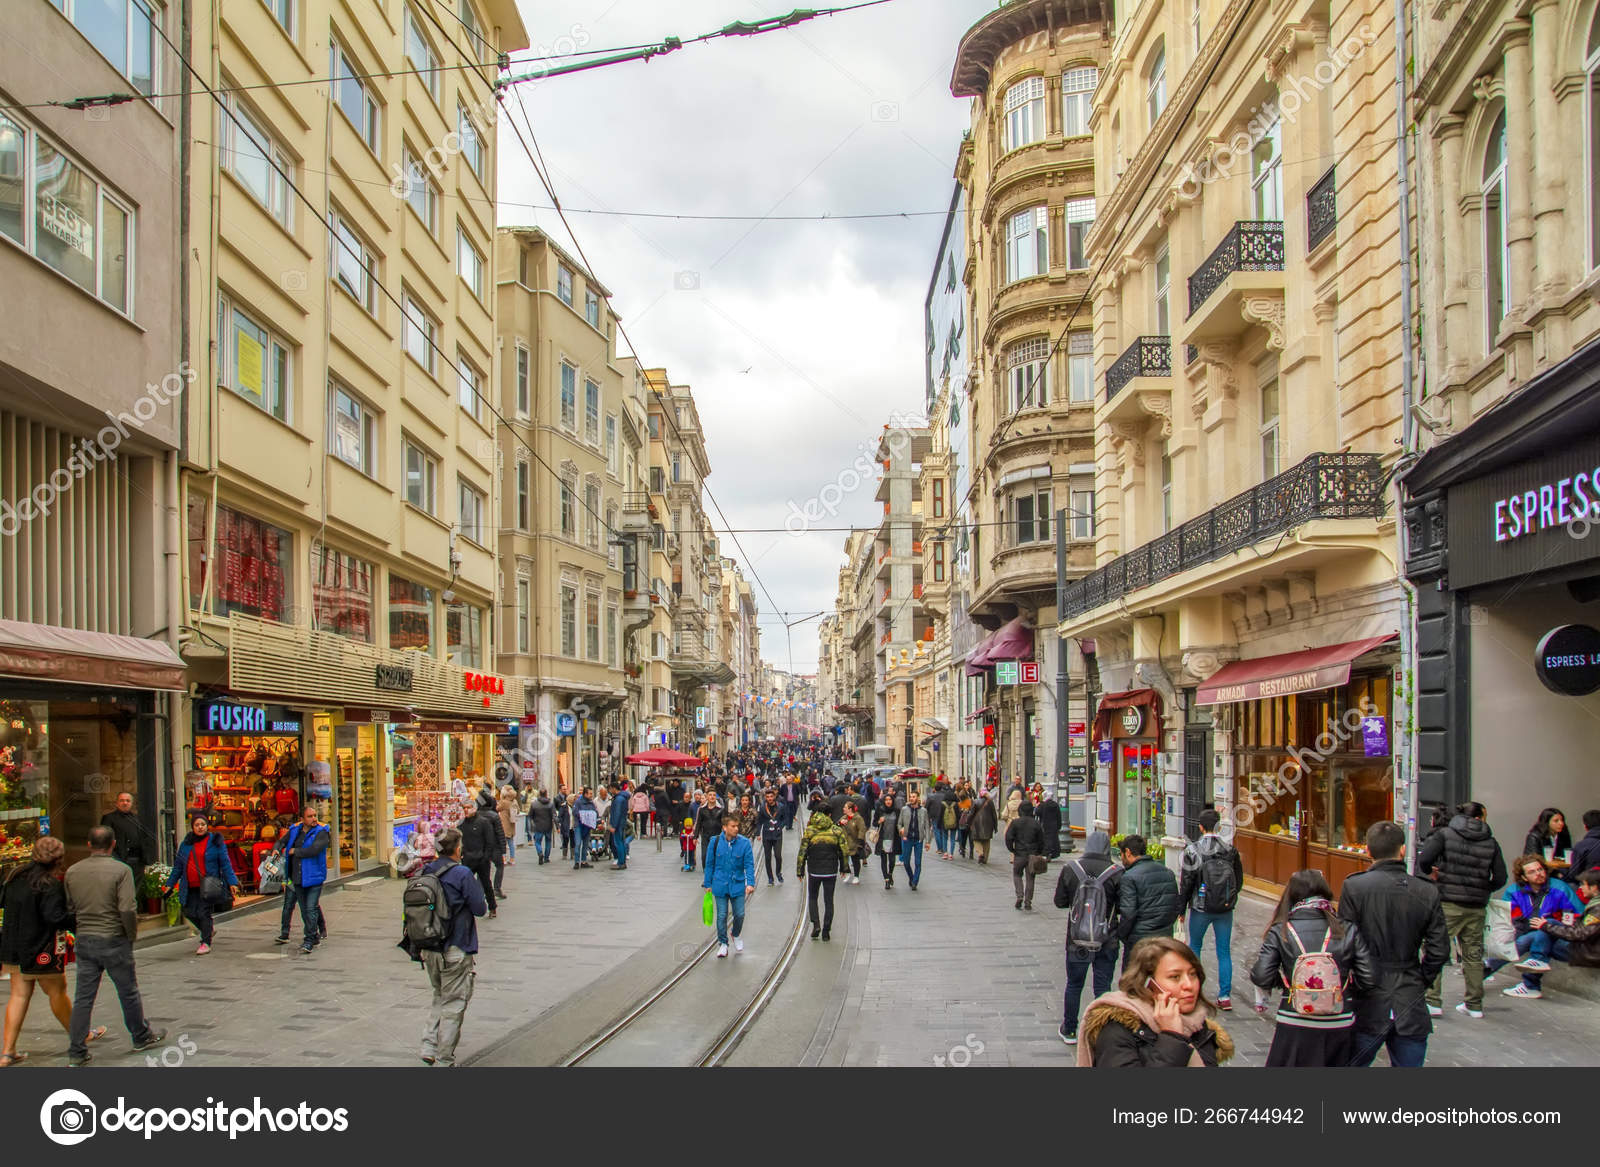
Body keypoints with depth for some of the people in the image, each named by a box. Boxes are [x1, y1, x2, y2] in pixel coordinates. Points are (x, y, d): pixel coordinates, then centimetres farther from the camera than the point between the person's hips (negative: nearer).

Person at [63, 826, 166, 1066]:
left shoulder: (72, 872, 3)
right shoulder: (121, 870, -12)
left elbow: (68, 910, 8)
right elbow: (127, 910, -17)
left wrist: (80, 934, 18)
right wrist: (132, 936, -3)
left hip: (84, 941, 4)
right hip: (113, 940, -4)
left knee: (83, 997, 8)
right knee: (128, 992, 11)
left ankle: (76, 1052, 8)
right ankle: (142, 1037, 25)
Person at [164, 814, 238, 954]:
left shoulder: (215, 842, 1)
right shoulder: (186, 844, 12)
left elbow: (225, 864, -1)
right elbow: (178, 866, 19)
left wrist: (232, 882, -8)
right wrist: (170, 884, 16)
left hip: (208, 886, -5)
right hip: (191, 887, 5)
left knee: (204, 913, -8)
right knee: (189, 912, 3)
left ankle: (206, 943, 4)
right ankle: (208, 929, 30)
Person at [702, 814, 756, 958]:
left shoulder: (744, 843, -8)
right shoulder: (715, 842, -6)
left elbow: (749, 864, -7)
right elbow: (709, 864, 3)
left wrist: (750, 883, -19)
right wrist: (708, 884, 6)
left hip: (737, 885, 0)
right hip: (720, 885, 0)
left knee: (739, 914, 4)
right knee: (722, 916, 4)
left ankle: (736, 936, 35)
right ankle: (723, 943, 21)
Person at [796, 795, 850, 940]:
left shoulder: (809, 830, -9)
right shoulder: (836, 829, -4)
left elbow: (803, 852, -7)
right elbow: (844, 850, 0)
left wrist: (800, 870, 1)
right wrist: (843, 868, 11)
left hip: (814, 870, -1)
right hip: (831, 871, 1)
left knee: (812, 897, 17)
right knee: (829, 900, 9)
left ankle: (816, 924, -1)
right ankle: (826, 931, 7)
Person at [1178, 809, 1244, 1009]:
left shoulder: (1193, 850, -11)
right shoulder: (1231, 849, -2)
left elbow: (1186, 882, -8)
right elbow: (1239, 880, 5)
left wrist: (1181, 908, 0)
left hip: (1201, 908, -2)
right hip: (1225, 910, 2)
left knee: (1194, 946, 16)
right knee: (1224, 951, 9)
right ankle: (1225, 996, 6)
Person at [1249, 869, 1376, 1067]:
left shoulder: (1280, 932, -5)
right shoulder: (1349, 931, -1)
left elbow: (1261, 978, -12)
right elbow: (1369, 978, -4)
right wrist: (1345, 988, 15)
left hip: (1295, 1026, -2)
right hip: (1339, 1024, 2)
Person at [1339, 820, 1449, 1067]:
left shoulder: (1354, 887, -10)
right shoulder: (1427, 892, -2)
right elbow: (1439, 950, 0)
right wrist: (1420, 982, 15)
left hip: (1369, 1002, -2)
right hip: (1411, 1005, 2)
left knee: (1352, 1064, 11)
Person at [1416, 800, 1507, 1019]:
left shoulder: (1444, 834, -2)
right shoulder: (1490, 842, 6)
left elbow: (1423, 860, -14)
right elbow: (1500, 878, 4)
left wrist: (1433, 876, 5)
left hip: (1447, 903, -3)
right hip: (1477, 908, 3)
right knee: (1473, 955, 13)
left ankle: (1433, 1001, -3)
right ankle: (1475, 1005, 20)